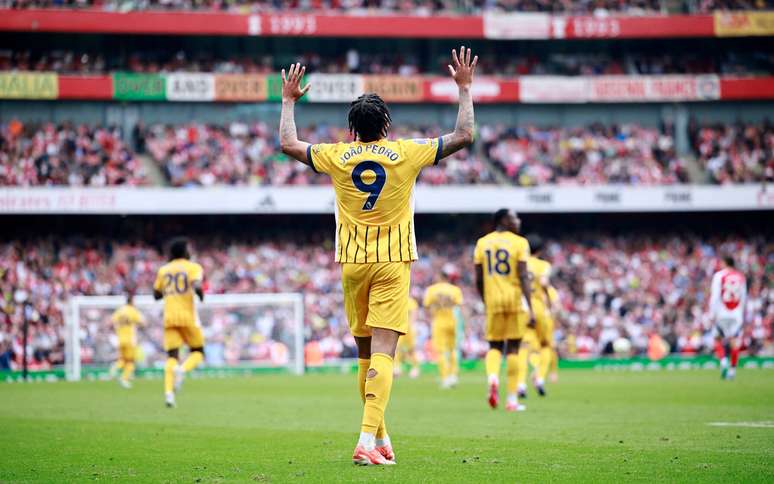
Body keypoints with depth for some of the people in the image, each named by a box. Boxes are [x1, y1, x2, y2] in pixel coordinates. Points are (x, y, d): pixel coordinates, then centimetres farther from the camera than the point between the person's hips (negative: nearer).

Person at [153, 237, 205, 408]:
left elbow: (156, 295, 18)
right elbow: (196, 286, -19)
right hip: (188, 317, -3)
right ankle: (182, 369, -20)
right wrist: (201, 295, 0)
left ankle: (169, 392, -18)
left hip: (169, 318, 3)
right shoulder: (193, 267, -1)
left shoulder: (163, 270, 12)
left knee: (172, 356, 1)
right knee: (198, 352, 12)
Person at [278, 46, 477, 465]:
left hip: (353, 262, 3)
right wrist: (465, 89, 12)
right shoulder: (406, 153, -3)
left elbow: (288, 144, 14)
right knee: (382, 353, -10)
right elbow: (463, 136, 2)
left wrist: (289, 101, 27)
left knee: (366, 353, 15)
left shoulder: (337, 156, 1)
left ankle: (379, 436, 24)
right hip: (393, 262, -3)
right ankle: (368, 439, -24)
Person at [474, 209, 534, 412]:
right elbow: (523, 277, -13)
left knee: (495, 346, 13)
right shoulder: (519, 243, -6)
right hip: (515, 298, -3)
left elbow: (478, 280, 7)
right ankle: (512, 399, 7)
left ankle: (492, 378, -19)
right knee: (513, 348, 5)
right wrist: (530, 309, -14)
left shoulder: (482, 243, 6)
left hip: (493, 299, 3)